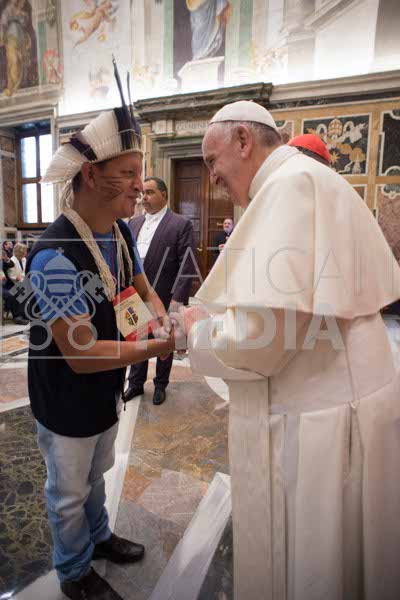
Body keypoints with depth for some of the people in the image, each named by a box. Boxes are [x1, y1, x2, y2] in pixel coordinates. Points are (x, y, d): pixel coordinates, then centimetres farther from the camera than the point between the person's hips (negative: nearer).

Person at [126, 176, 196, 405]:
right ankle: (136, 383, 34)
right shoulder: (134, 223, 10)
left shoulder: (181, 224, -8)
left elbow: (187, 266, -13)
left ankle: (161, 385, 32)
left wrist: (178, 299, -18)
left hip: (164, 299, -4)